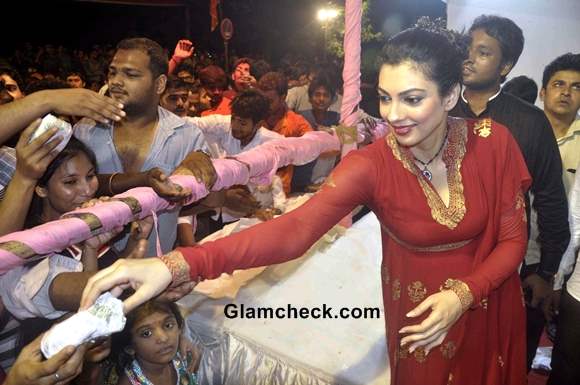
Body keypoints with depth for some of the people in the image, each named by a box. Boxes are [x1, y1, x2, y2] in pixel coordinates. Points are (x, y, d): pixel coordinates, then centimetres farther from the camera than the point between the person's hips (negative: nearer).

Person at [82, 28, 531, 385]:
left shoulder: (493, 142, -17)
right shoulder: (371, 165, -23)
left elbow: (513, 238, -9)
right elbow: (294, 228, -37)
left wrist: (463, 293, -27)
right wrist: (175, 265, -49)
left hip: (489, 311, 2)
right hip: (417, 315, -2)